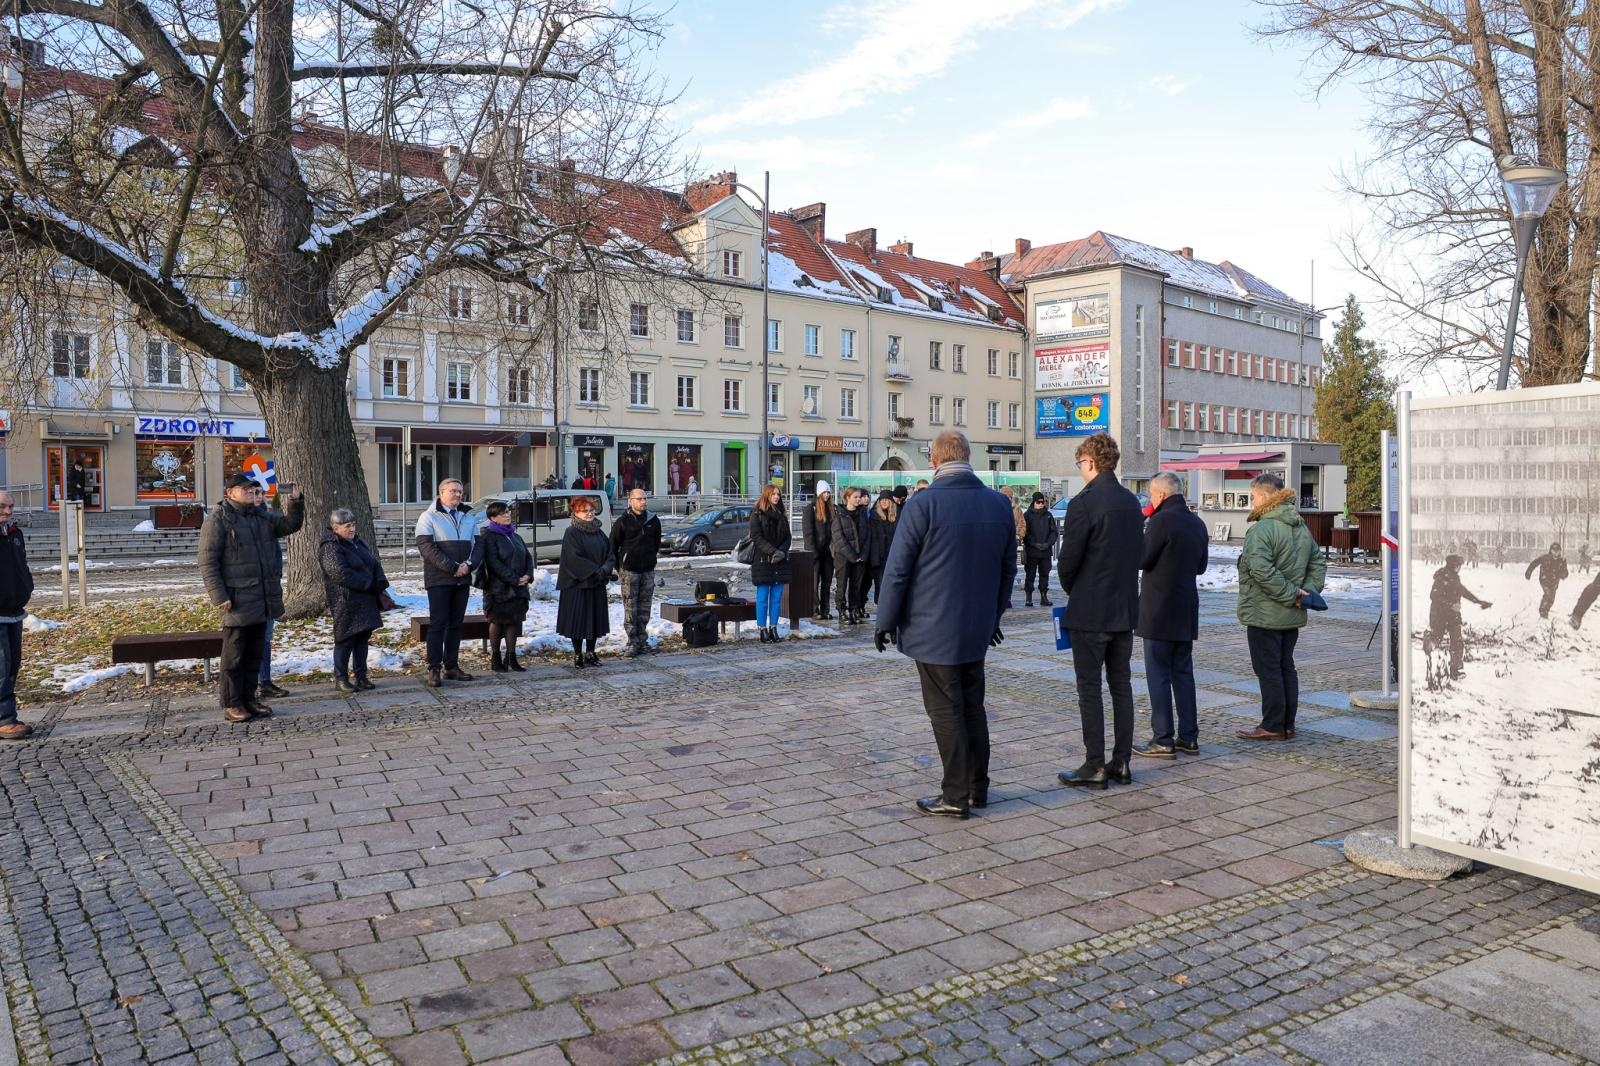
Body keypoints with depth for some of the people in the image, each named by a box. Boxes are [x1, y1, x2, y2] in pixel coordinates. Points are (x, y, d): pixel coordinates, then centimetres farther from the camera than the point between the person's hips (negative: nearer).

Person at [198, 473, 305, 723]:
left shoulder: (262, 516, 12)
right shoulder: (218, 520, -8)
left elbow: (291, 524, 16)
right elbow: (207, 562, -11)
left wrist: (295, 502, -3)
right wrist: (219, 597, -17)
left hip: (262, 599, 7)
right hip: (237, 602, -7)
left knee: (254, 654, 14)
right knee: (234, 655, 2)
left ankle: (248, 698, 24)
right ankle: (231, 704, 10)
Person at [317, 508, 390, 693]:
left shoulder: (357, 541, 15)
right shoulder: (330, 547, -12)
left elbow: (375, 563, 15)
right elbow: (341, 574, -22)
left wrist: (380, 583, -3)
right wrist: (368, 584, -16)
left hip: (366, 600, 8)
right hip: (346, 603, -8)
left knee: (363, 637, 10)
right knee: (345, 639, -2)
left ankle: (361, 676, 17)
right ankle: (340, 678, 8)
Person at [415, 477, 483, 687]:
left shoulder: (469, 517, 14)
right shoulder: (429, 517, -2)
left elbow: (478, 545, 10)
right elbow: (426, 547, -13)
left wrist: (469, 564, -10)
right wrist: (452, 567, -18)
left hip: (463, 580, 5)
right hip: (439, 580, -5)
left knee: (456, 623, 9)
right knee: (438, 624, -4)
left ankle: (451, 666, 15)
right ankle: (434, 669, 0)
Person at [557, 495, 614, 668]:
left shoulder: (599, 533, 11)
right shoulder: (572, 533, -8)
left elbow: (610, 554, 6)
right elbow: (575, 558, -17)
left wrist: (605, 569, -14)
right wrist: (595, 571, -21)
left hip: (597, 584, 6)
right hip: (577, 584, -6)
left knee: (595, 619, 9)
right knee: (578, 619, 0)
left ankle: (590, 652, 21)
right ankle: (577, 655, 10)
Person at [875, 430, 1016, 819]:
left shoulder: (922, 504, -15)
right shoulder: (999, 504, 3)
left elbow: (897, 570, -12)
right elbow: (1008, 567, 12)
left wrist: (886, 621, -1)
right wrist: (994, 614, 22)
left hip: (933, 629, -5)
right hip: (978, 629, 6)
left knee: (946, 712, 2)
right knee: (973, 707, 16)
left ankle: (956, 796, 9)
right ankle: (977, 788, 25)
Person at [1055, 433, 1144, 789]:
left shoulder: (1084, 502, -16)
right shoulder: (1131, 502, 8)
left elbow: (1068, 560, -14)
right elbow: (1138, 552, 13)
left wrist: (1070, 588, 5)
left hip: (1090, 612, -7)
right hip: (1125, 610, 7)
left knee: (1089, 688, 0)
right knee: (1121, 685, 12)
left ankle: (1095, 767, 3)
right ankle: (1121, 763, 17)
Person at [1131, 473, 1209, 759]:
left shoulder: (1161, 520, -15)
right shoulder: (1197, 522, 10)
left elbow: (1141, 559, -15)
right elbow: (1201, 566, 18)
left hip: (1159, 610, -8)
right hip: (1187, 609, 8)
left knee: (1158, 674, -3)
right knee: (1183, 673, 12)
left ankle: (1163, 740, -2)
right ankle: (1189, 737, 16)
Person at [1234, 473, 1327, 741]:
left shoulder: (1262, 529, -18)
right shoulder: (1302, 528, 12)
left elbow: (1261, 570, -29)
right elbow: (1318, 564, 16)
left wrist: (1289, 594, -21)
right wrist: (1307, 591, 5)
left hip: (1264, 615, -9)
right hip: (1293, 616, 9)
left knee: (1268, 670, -1)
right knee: (1286, 668, 15)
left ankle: (1273, 726, 4)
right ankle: (1287, 725, 21)